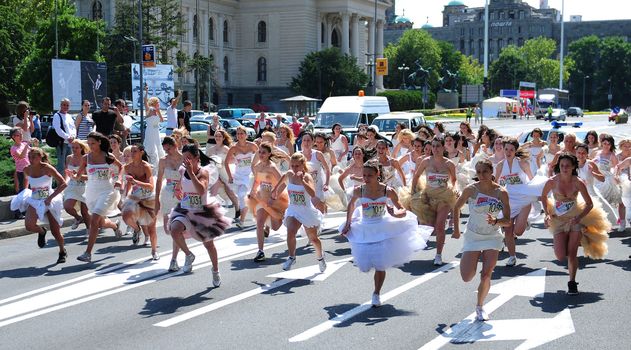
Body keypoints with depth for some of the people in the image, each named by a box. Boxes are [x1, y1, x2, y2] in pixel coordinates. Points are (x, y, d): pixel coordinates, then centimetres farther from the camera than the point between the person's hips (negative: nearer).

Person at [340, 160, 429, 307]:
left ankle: (376, 294, 17)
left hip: (383, 230, -2)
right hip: (365, 231, 2)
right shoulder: (359, 190, -12)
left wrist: (394, 214, -30)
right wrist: (347, 223, 10)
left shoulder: (388, 191, -16)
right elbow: (351, 203, 12)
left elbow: (403, 211, -8)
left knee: (380, 265, -5)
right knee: (365, 264, 5)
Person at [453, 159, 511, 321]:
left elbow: (508, 221, -10)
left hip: (493, 237, 0)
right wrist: (456, 229, 4)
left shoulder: (501, 192, -12)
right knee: (467, 278, -3)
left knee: (486, 275, -10)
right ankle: (470, 259, 33)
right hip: (473, 236, 0)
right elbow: (456, 207, 4)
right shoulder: (471, 189, -13)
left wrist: (496, 221, -30)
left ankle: (480, 307, 14)